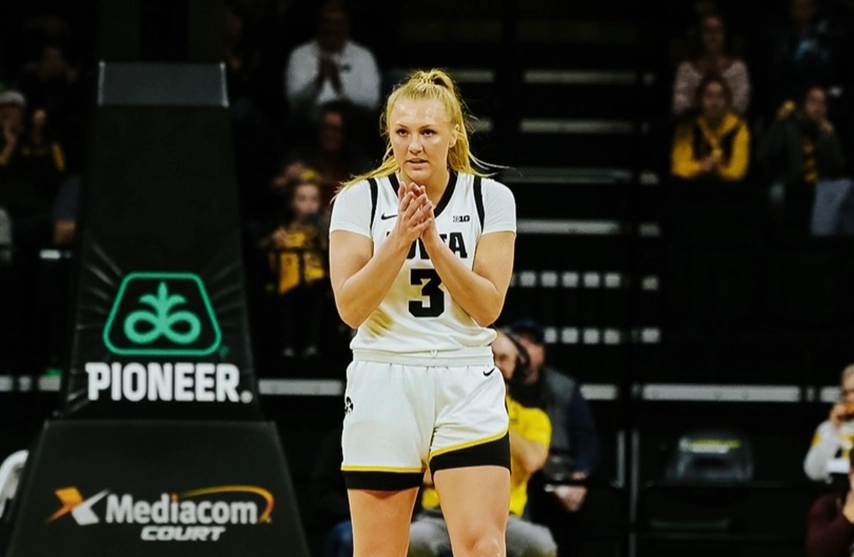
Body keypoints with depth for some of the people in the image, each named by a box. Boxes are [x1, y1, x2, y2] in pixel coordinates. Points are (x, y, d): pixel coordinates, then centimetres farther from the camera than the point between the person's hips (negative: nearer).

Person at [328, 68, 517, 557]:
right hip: (384, 384, 0)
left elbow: (488, 306, -5)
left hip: (467, 388, 0)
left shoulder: (492, 198, 1)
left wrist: (433, 240, -15)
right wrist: (401, 238, -19)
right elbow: (351, 307, -9)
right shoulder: (360, 199, -1)